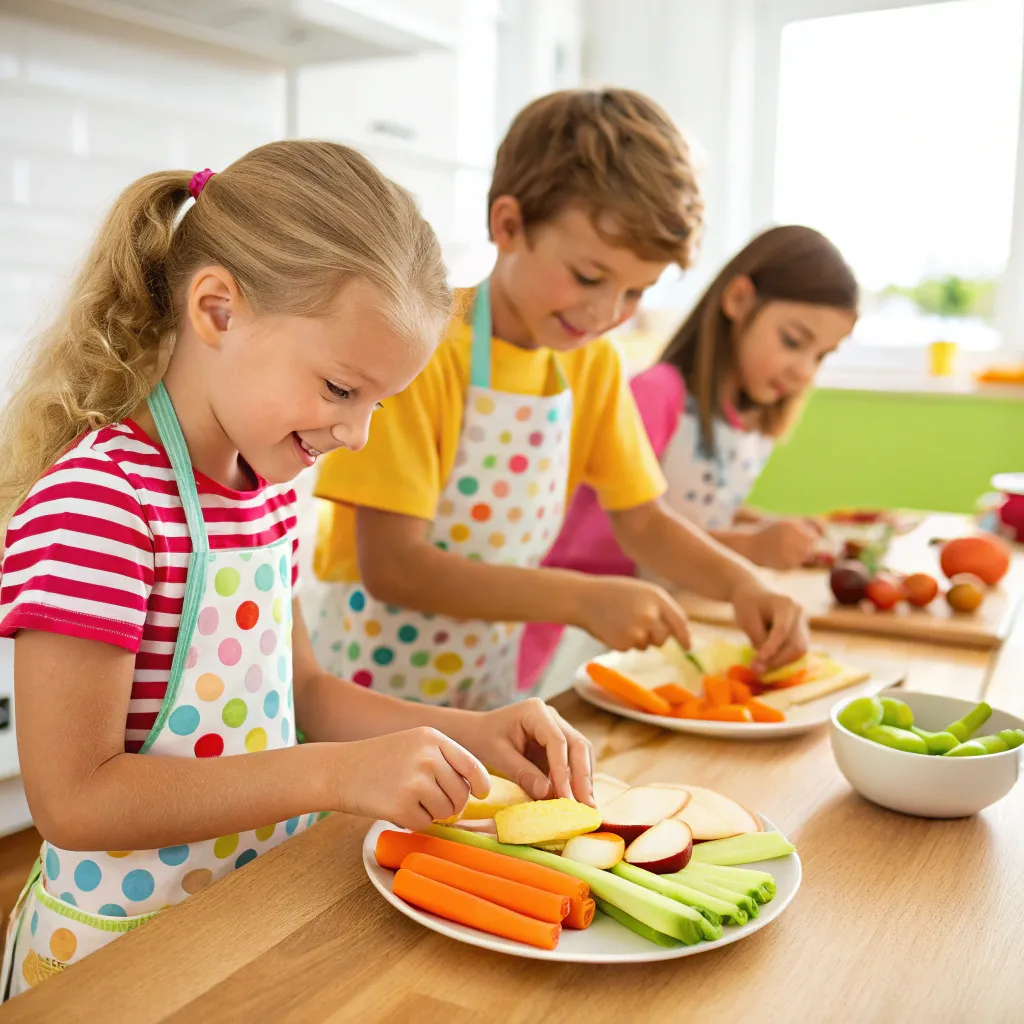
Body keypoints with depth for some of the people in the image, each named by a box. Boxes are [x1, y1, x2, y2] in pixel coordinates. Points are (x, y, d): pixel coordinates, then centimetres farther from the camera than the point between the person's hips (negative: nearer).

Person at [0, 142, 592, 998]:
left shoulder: (266, 485, 1)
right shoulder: (95, 499, -23)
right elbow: (73, 798, -23)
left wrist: (472, 733, -3)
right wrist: (338, 774, -27)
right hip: (119, 949, -6)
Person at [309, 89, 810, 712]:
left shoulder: (593, 364, 1)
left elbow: (643, 522, 9)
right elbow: (390, 566, -22)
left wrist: (743, 585, -9)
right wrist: (581, 598, -28)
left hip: (489, 696, 7)